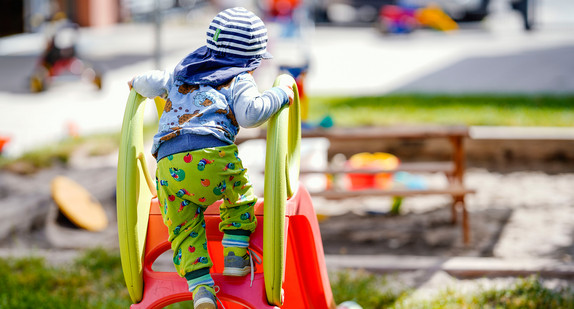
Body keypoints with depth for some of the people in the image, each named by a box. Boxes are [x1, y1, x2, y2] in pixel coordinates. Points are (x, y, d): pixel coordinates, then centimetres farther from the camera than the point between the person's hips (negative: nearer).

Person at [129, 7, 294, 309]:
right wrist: (279, 95, 9)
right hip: (210, 155, -4)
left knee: (184, 229, 10)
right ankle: (235, 255, 15)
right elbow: (248, 113, -3)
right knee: (240, 193, 24)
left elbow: (151, 84, 25)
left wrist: (137, 82, 47)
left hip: (167, 163, 4)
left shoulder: (182, 72, 30)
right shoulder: (240, 79, 14)